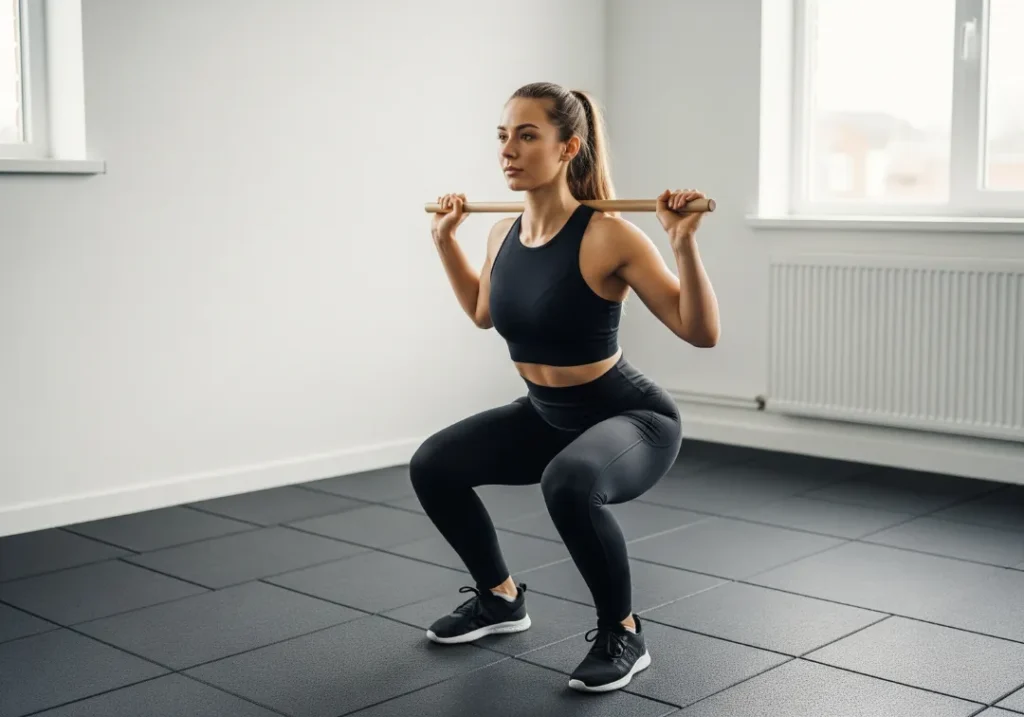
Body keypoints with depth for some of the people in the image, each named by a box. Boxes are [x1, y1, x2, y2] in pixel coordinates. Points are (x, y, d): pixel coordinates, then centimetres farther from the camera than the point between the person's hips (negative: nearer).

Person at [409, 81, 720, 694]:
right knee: (433, 465, 2)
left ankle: (623, 633, -11)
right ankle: (501, 598, 23)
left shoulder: (608, 236, -24)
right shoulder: (504, 235, -3)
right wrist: (446, 239, 15)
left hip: (632, 418, -7)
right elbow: (485, 312, 19)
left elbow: (701, 332, -23)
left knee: (569, 482, -38)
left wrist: (684, 242, -34)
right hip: (546, 415, 7)